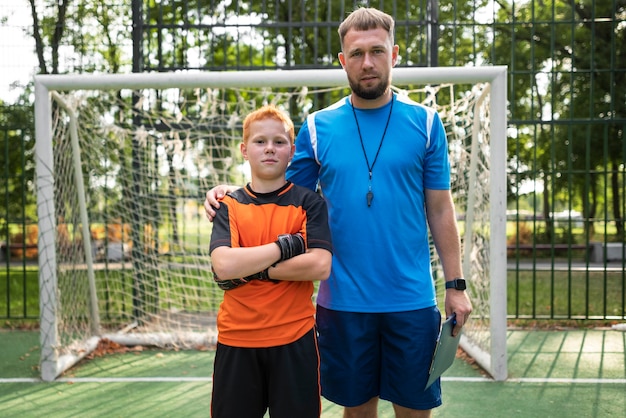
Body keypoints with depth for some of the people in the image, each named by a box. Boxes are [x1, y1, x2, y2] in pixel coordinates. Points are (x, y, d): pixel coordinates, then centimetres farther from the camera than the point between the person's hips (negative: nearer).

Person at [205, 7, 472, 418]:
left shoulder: (425, 122, 1)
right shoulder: (318, 126, 2)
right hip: (343, 300, 1)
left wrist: (456, 284, 0)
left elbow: (440, 209, 3)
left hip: (412, 299, 0)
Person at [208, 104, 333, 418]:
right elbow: (223, 265, -15)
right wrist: (287, 244, -16)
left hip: (295, 341, -1)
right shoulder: (229, 206, 2)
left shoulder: (309, 203, -1)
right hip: (236, 342, 2)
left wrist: (249, 269, -15)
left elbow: (320, 266, -15)